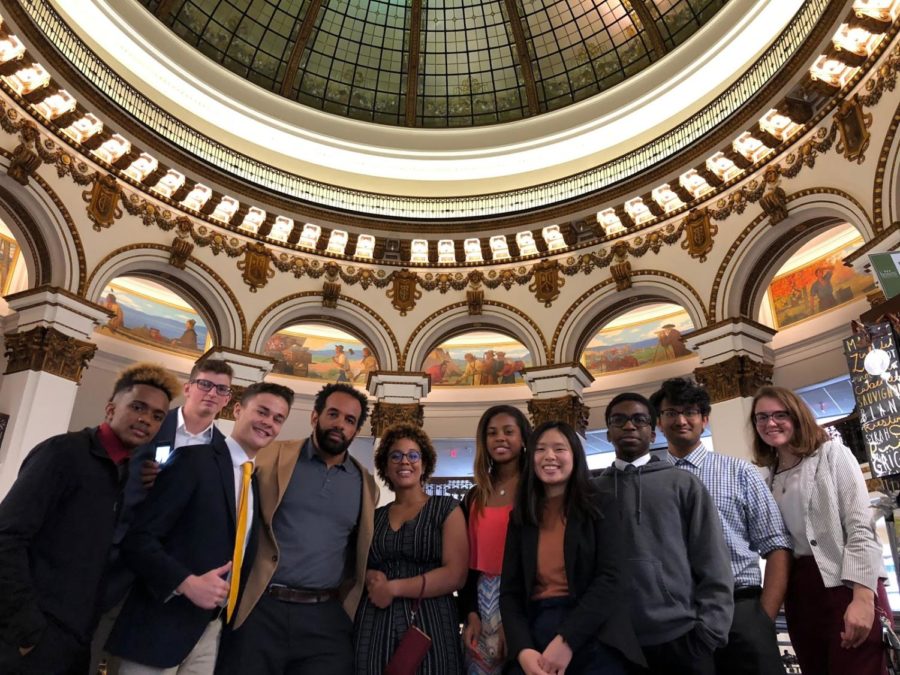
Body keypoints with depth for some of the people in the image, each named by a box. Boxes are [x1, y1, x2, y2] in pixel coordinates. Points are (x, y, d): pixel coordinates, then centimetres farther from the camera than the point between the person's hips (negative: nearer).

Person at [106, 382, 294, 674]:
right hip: (163, 622, -5)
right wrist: (187, 582, -23)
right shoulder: (194, 459, -10)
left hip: (215, 628, 6)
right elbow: (139, 538, -13)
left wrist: (233, 610, 5)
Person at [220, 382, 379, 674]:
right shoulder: (275, 456, 1)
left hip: (326, 618, 2)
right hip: (260, 609, -1)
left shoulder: (365, 483, 8)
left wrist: (351, 600, 6)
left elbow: (363, 554, 14)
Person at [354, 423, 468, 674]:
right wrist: (370, 578, -7)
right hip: (373, 628, 3)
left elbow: (455, 575, -9)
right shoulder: (374, 516, 10)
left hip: (430, 625, -3)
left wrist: (392, 588, -11)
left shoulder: (446, 509, 0)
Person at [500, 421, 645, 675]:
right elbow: (510, 591, 3)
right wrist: (522, 649, -13)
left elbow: (611, 578, -10)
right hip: (536, 634, 3)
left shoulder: (597, 507, -1)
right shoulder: (520, 517, 8)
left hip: (592, 639, -2)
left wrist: (567, 640, -18)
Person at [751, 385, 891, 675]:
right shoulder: (767, 477, 14)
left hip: (845, 585, -5)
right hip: (799, 593, 5)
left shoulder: (832, 454, 0)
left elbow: (860, 528, -9)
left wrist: (863, 596, -18)